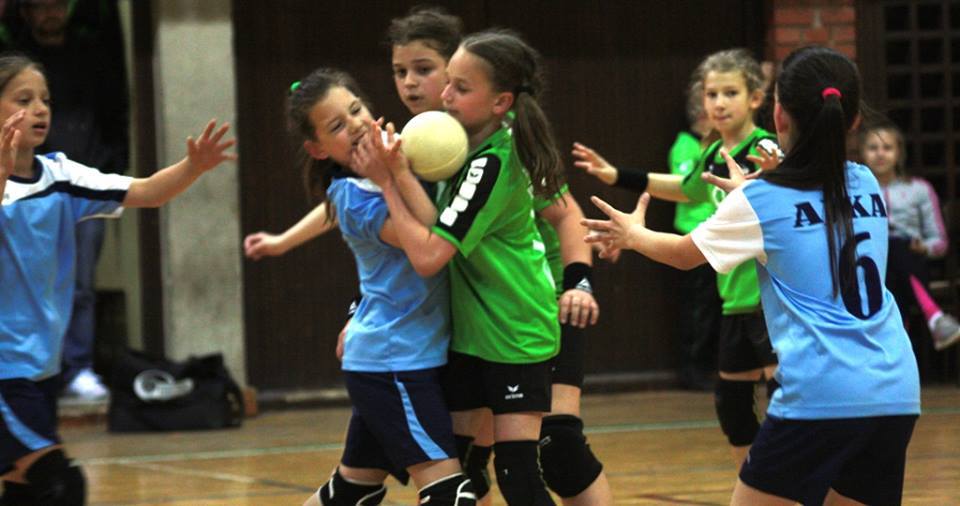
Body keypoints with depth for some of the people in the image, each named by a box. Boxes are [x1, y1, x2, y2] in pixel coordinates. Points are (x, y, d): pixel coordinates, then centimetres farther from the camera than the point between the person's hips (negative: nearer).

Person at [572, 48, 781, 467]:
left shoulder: (765, 150, -15)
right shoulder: (714, 155, 8)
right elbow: (686, 189, 29)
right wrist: (618, 177, 28)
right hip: (736, 296, 9)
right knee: (730, 399, 15)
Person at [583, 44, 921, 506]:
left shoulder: (761, 201, 0)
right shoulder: (866, 185, 12)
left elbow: (684, 254, 18)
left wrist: (633, 234, 37)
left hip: (819, 395, -5)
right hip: (896, 394, 5)